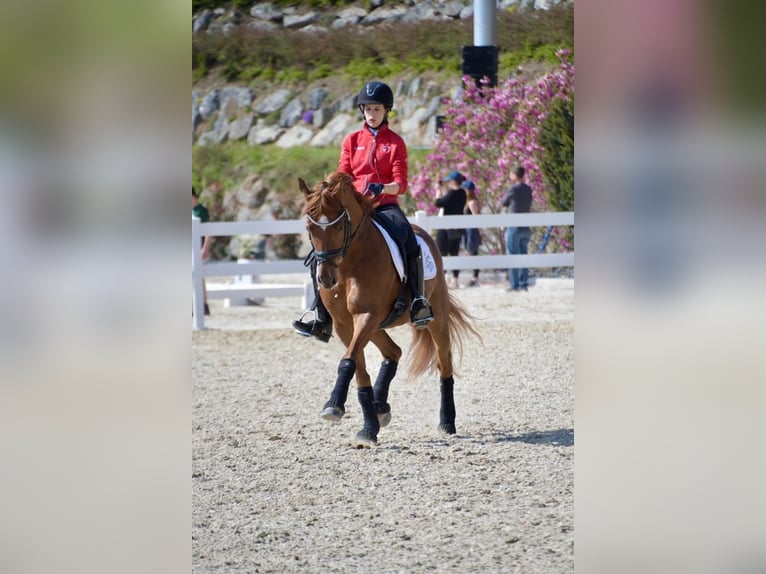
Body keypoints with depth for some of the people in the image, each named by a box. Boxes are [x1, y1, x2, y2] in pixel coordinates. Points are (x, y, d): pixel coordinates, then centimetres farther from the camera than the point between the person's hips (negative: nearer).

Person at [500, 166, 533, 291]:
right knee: (523, 255, 9)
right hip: (526, 228, 6)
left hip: (514, 228, -6)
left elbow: (503, 203, 0)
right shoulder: (528, 189, 9)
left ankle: (515, 285, -6)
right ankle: (523, 284, 7)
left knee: (513, 256, -3)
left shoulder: (513, 189, -13)